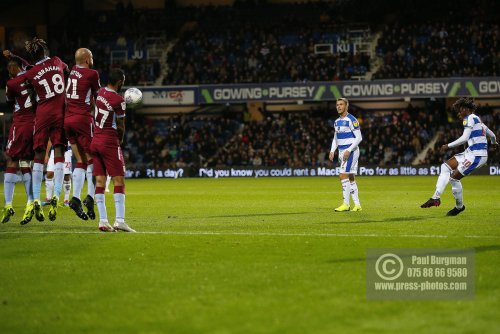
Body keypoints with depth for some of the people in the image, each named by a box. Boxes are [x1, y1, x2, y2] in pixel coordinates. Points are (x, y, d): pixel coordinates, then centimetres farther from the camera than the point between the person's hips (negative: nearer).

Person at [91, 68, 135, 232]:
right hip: (109, 142, -7)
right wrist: (120, 140, 14)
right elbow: (121, 127, -7)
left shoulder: (100, 92, 5)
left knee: (100, 181, 4)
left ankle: (103, 221, 1)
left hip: (95, 140, 7)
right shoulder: (118, 100, -15)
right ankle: (120, 221, -11)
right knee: (119, 180, -4)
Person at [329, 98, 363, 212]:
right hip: (342, 152, 8)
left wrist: (349, 151, -20)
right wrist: (332, 151, 8)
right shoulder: (337, 121, 13)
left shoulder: (351, 120, -12)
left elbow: (359, 138, -15)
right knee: (350, 178, 8)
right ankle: (357, 205, 11)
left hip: (351, 151, -8)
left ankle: (346, 204, -11)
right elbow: (335, 138, 22)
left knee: (343, 176, -14)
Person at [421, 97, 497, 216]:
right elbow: (492, 135, 29)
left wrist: (448, 146, -13)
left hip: (476, 155, -11)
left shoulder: (470, 118, -10)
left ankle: (459, 206, 9)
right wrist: (494, 143, 52)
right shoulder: (477, 119, 19)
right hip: (470, 152, 11)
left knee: (454, 177, -10)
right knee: (445, 167, 8)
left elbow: (464, 138, -20)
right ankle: (436, 198, 2)